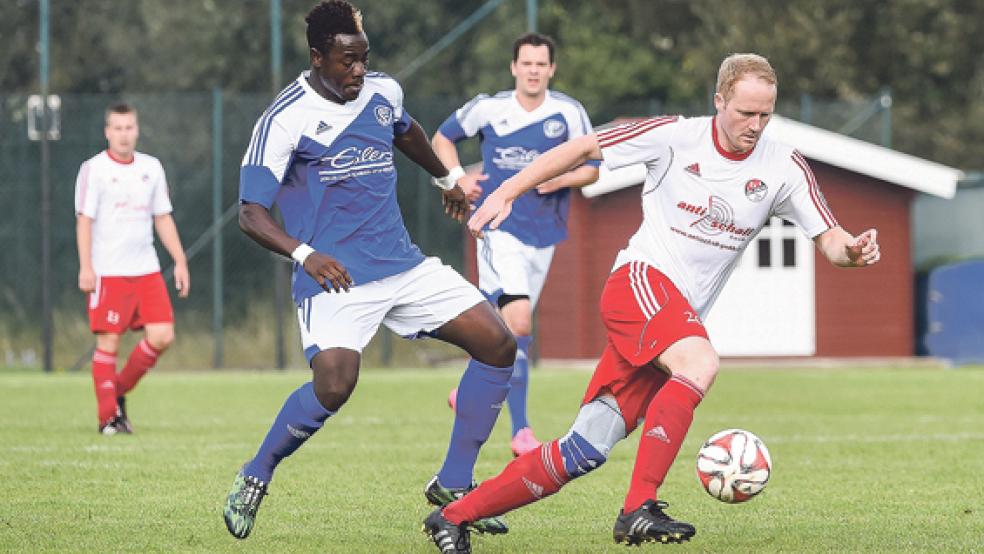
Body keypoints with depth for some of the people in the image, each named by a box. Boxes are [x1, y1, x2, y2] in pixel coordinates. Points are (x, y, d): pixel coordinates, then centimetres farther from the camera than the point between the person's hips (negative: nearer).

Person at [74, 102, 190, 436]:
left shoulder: (152, 168, 12)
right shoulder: (93, 169, -2)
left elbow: (163, 218, 17)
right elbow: (84, 220, -7)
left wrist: (180, 262, 11)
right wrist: (85, 268, -15)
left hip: (146, 270, 5)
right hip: (107, 272, -5)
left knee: (162, 336, -5)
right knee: (108, 343, -5)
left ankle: (119, 391, 15)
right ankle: (108, 417, 2)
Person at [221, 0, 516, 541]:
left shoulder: (383, 92, 7)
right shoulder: (285, 120, -13)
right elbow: (250, 213, -17)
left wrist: (447, 180, 48)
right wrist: (305, 254, -34)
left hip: (402, 266, 7)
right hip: (333, 276, -7)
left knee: (499, 344, -3)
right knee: (334, 384, -29)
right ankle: (253, 479, -3)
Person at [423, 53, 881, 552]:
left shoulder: (784, 168, 3)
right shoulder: (675, 137, -5)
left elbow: (829, 240, 3)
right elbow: (583, 148, 4)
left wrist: (852, 250, -20)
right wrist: (506, 193, 1)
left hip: (681, 315, 5)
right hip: (640, 280, -4)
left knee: (585, 452, -2)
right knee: (700, 362, -35)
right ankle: (639, 510, -37)